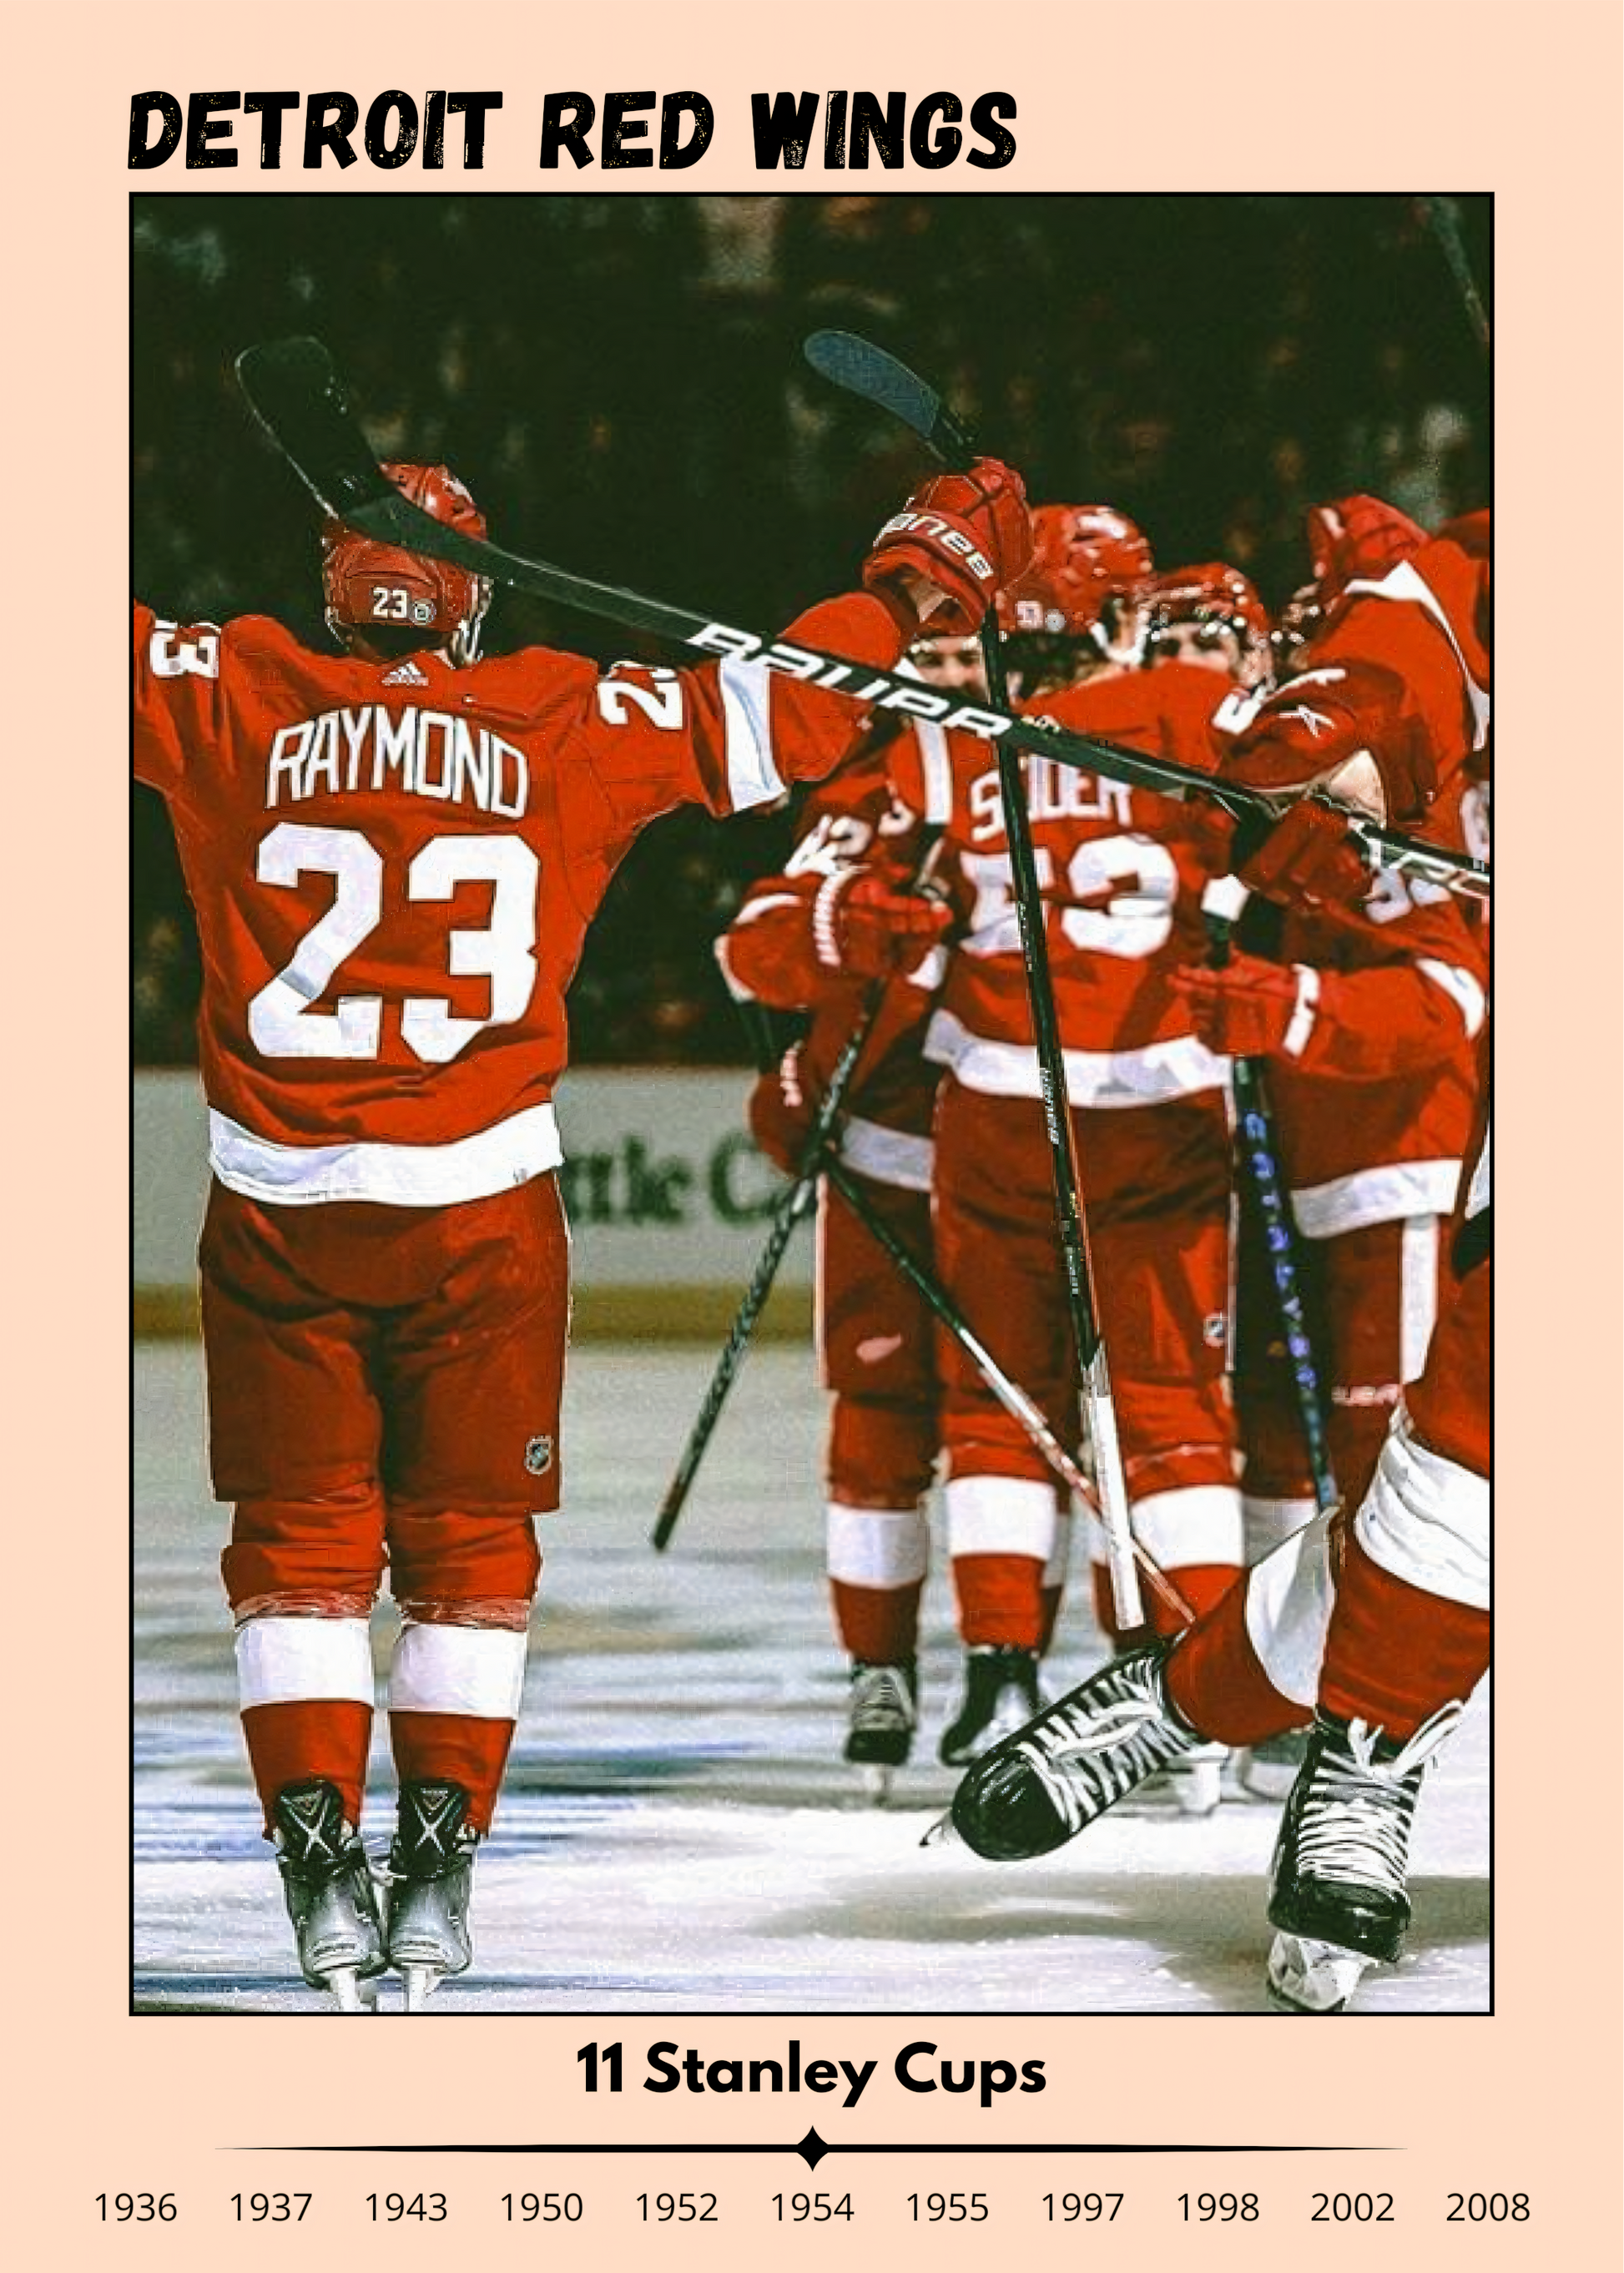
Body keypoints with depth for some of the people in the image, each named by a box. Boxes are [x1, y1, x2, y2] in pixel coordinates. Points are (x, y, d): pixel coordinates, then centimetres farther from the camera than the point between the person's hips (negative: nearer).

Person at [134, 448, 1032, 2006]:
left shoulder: (223, 701, -1)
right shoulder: (567, 725, 1)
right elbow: (773, 710, 9)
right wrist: (919, 576, 22)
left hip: (278, 1204, 0)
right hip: (484, 1204, 0)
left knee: (300, 1530, 9)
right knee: (468, 1532, 12)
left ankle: (320, 1851, 1)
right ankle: (439, 1860, 10)